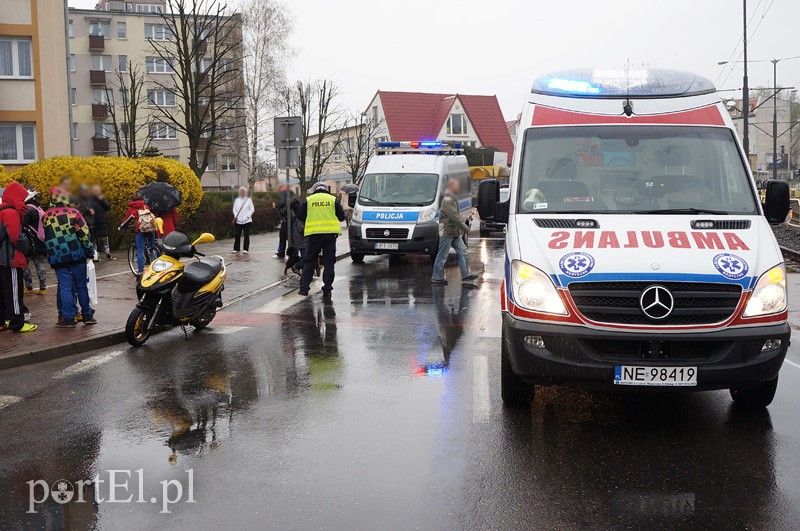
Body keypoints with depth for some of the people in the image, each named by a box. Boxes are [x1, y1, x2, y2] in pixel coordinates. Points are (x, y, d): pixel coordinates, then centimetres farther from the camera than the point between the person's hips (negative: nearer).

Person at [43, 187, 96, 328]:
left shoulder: (46, 217, 5)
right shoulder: (73, 212, -4)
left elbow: (44, 238, 13)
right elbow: (84, 233, -7)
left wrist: (52, 256, 23)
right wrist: (90, 251, 1)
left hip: (58, 259, 1)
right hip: (77, 256, -1)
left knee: (65, 287, 2)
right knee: (82, 286, 8)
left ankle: (68, 317, 1)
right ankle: (87, 315, 13)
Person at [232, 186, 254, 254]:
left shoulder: (248, 200, 3)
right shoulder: (237, 200, 11)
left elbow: (252, 209, 1)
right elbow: (234, 209, 12)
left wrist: (247, 216, -10)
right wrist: (235, 216, -4)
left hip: (246, 221, -2)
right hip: (238, 220, 2)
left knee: (246, 235, 1)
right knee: (237, 235, -1)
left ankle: (246, 249, 7)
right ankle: (236, 248, 8)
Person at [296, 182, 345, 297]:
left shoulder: (308, 200, 7)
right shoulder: (333, 199, 7)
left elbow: (300, 216, 8)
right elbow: (341, 216, 7)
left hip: (314, 233, 0)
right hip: (330, 233, 0)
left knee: (309, 261, 9)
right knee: (329, 262, 5)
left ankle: (304, 287, 6)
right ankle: (327, 289, 4)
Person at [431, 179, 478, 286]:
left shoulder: (452, 199, 17)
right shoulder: (447, 200, -17)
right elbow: (454, 217, -21)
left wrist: (463, 227, 17)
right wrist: (466, 228, -16)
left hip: (454, 232, 10)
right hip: (447, 232, -10)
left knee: (462, 252, 6)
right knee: (442, 255, -3)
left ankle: (465, 275, 9)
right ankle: (436, 277, 4)